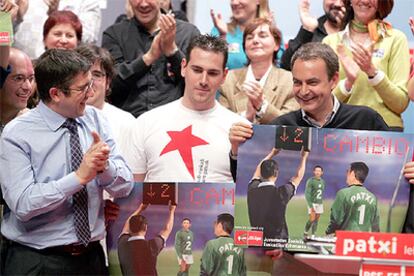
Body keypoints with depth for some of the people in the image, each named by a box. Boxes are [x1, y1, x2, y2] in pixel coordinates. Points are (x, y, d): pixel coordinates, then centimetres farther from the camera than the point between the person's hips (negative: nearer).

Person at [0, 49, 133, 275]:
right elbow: (23, 205, -20)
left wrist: (104, 166, -21)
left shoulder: (93, 119, 3)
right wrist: (79, 177, -24)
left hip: (92, 256, 4)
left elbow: (124, 186, -1)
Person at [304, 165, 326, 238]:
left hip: (320, 203, 6)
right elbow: (307, 193, -14)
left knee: (316, 220, 4)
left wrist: (321, 202, 16)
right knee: (312, 219, -11)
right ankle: (306, 233, 9)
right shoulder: (310, 181, -10)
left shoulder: (323, 182, 10)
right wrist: (310, 206, -21)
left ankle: (313, 235, 8)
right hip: (312, 203, -6)